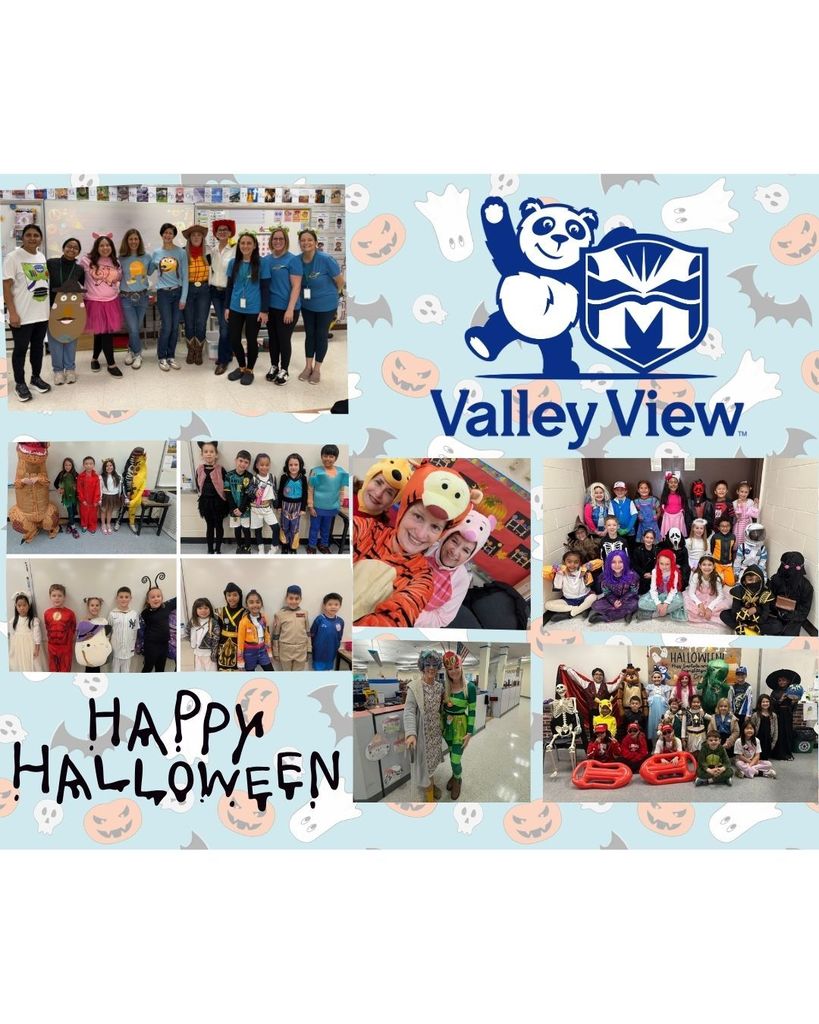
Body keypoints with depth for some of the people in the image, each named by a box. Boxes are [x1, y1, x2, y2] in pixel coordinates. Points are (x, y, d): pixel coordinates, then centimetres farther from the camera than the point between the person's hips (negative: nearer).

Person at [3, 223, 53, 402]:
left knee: (38, 347, 16)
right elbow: (6, 288, -14)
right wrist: (12, 313, -19)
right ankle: (19, 383, 16)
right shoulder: (13, 257, -12)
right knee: (20, 349, 4)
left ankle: (36, 377, 31)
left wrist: (50, 307, 15)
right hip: (22, 315, -6)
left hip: (42, 313, 6)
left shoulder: (42, 257, 8)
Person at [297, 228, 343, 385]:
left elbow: (340, 280, -12)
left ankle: (317, 369, 20)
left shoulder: (325, 260, -25)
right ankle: (308, 366, 27)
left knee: (321, 335, 8)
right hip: (307, 305, 4)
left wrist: (331, 294, 3)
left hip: (326, 305, -4)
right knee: (309, 334, 14)